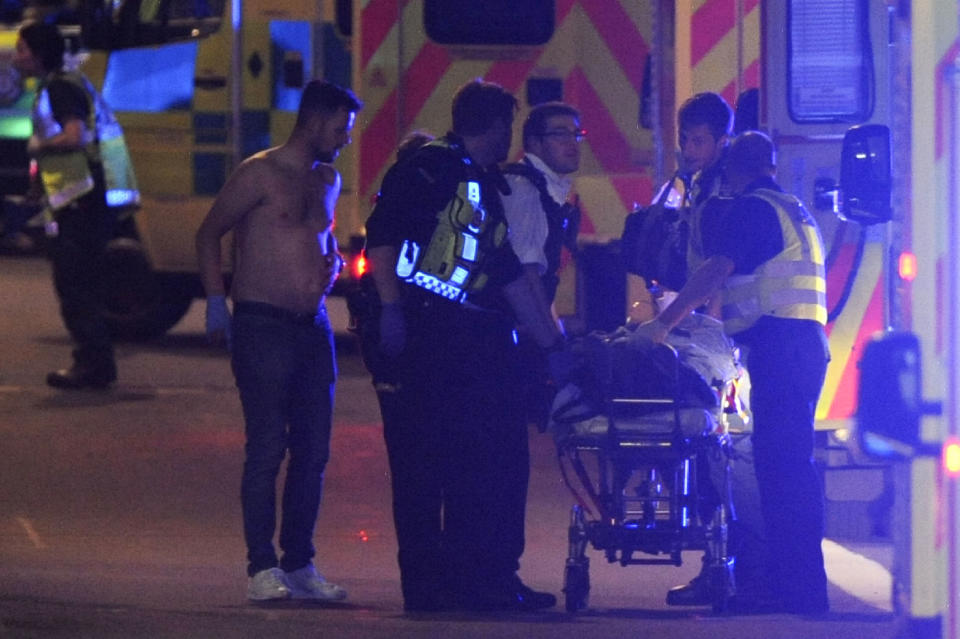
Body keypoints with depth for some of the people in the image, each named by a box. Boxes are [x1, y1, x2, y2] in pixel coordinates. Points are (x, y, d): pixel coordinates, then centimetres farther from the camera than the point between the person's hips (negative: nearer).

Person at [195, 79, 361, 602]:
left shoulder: (328, 180, 16)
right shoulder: (261, 174, -6)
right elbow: (208, 233, -3)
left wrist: (333, 259, 14)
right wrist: (215, 302, -9)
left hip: (313, 325, 7)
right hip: (263, 325, -7)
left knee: (313, 450, 6)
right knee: (267, 450, -9)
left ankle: (299, 563, 13)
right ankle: (262, 568, -7)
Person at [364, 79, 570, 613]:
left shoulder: (489, 188, 25)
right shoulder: (430, 167, -2)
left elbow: (510, 275, 27)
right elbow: (382, 233, -11)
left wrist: (553, 344, 25)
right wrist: (391, 307, -19)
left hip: (481, 341, 9)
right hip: (424, 334, -9)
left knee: (501, 457, 4)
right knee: (422, 455, -8)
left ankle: (487, 578, 8)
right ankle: (425, 582, -6)